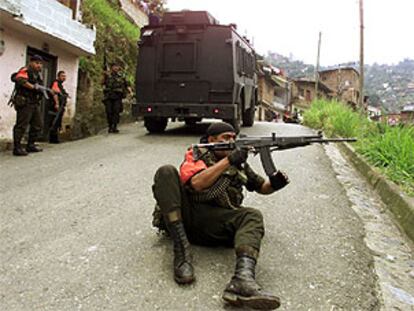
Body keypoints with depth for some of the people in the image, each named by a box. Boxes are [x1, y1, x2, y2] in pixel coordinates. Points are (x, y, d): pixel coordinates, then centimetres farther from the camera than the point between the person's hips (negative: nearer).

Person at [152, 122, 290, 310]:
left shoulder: (239, 164, 21)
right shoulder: (196, 155, 10)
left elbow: (261, 187, 27)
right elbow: (197, 183, -10)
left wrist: (274, 184, 3)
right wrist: (228, 160, -12)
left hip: (212, 223, 2)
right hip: (181, 215, -2)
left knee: (252, 216, -22)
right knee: (166, 172, -22)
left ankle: (242, 281, -51)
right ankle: (182, 251, -31)